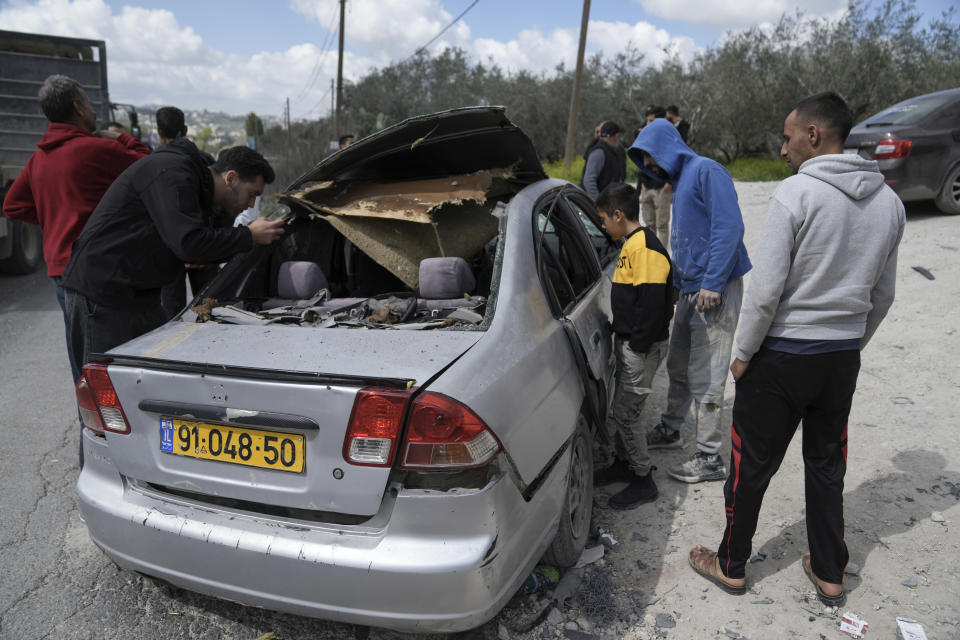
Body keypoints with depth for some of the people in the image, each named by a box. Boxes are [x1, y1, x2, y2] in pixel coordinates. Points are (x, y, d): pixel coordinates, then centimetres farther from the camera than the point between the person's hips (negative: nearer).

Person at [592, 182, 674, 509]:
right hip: (627, 341, 10)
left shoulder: (646, 247, -19)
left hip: (642, 347, -10)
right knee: (620, 407, 19)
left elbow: (652, 302, -24)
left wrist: (640, 346, -21)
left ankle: (644, 481, 11)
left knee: (625, 413, -3)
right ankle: (623, 462, 35)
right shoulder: (631, 244, 13)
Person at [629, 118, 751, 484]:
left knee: (705, 378, -3)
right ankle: (670, 430, 37)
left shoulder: (706, 171, -12)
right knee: (678, 366, 20)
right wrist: (678, 282, 20)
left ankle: (710, 459, 8)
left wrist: (712, 283, -24)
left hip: (714, 291, -9)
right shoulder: (679, 181, 17)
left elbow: (730, 227, -22)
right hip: (689, 289, 9)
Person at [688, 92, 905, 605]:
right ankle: (829, 575, 33)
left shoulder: (795, 194, -17)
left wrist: (743, 354, -8)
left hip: (782, 355, -6)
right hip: (844, 357, 6)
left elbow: (766, 289, -20)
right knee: (827, 466, 20)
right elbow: (883, 294, 11)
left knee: (752, 465, 9)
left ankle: (731, 566, 26)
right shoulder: (889, 201, 4)